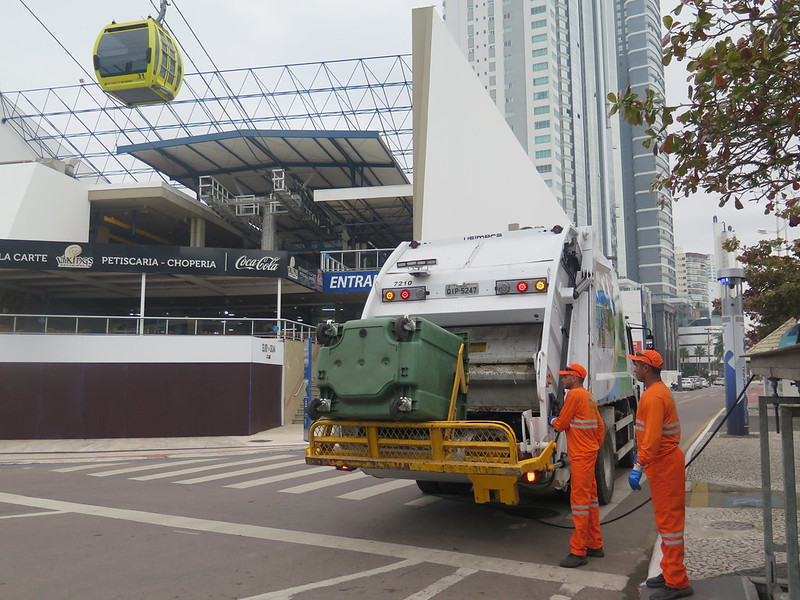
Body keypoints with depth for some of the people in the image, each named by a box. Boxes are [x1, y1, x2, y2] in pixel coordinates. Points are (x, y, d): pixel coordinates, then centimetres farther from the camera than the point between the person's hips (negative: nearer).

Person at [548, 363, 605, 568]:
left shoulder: (574, 394, -15)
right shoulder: (589, 397, 15)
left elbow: (561, 424, -11)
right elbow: (600, 427, 18)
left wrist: (552, 420, 10)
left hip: (581, 457, -10)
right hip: (589, 454, 10)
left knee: (580, 500, -7)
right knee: (590, 498, 15)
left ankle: (578, 551, -3)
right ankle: (595, 545, 25)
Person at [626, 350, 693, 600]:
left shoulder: (654, 396, -20)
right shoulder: (661, 391, 13)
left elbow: (652, 437, -26)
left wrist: (638, 467, -24)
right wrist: (642, 458, 23)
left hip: (664, 465, -11)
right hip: (666, 460, 11)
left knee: (669, 520, -4)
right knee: (666, 519, 17)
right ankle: (670, 573, 28)